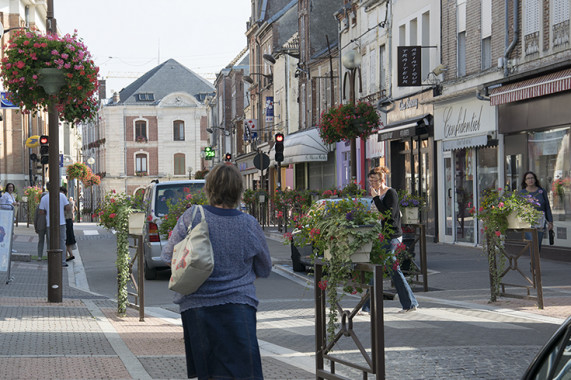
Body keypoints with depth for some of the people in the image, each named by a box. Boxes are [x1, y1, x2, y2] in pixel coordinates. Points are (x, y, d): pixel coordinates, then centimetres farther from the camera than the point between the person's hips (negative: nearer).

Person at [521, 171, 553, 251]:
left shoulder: (542, 192, 8)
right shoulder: (522, 193, 5)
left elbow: (547, 207, 10)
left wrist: (550, 222, 5)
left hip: (540, 223, 2)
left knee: (538, 245, 4)